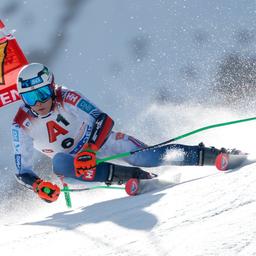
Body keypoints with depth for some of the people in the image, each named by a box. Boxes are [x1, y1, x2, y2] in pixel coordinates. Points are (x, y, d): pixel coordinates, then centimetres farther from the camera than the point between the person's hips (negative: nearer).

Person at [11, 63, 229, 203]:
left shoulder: (66, 98, -24)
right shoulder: (21, 125, -20)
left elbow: (103, 120, -25)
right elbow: (23, 171, -17)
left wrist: (89, 149, -41)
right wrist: (38, 185, -39)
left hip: (99, 140, -2)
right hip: (71, 158, 2)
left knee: (143, 156, -26)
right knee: (59, 164, -34)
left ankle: (211, 155, -23)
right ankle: (128, 175, -37)